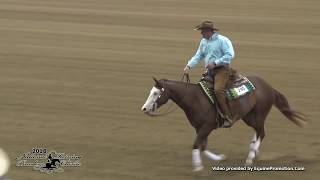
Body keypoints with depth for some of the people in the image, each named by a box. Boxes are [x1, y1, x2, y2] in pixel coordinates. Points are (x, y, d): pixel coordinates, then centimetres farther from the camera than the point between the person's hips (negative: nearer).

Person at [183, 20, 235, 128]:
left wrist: (215, 63, -20)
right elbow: (198, 56, 15)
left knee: (218, 89, -30)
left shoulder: (223, 40, -8)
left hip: (222, 70, -9)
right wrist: (189, 66, -2)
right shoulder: (204, 42, 17)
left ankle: (228, 118, -29)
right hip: (210, 71, 9)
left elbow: (230, 55, -17)